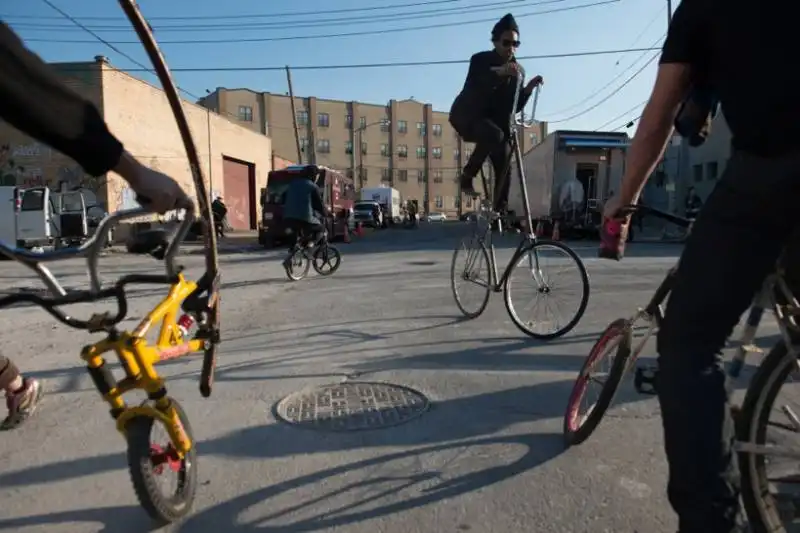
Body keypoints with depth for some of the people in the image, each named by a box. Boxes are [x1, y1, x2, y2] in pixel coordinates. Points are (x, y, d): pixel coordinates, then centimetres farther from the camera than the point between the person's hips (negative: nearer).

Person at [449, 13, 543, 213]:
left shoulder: (518, 71, 5)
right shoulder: (480, 60, -9)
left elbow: (514, 107, 1)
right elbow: (472, 88, -28)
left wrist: (528, 89, -16)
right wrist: (498, 73, -41)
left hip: (495, 120, 5)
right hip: (467, 115, -5)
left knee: (504, 162, -9)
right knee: (494, 135, -35)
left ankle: (500, 210, -1)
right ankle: (467, 177, -22)